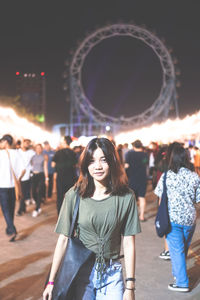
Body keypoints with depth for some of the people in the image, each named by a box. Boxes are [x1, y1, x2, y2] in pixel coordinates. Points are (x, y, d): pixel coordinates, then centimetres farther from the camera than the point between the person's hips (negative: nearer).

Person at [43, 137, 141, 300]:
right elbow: (63, 239, -4)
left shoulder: (126, 197, -6)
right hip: (80, 271, 0)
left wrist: (130, 286, -6)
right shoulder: (74, 195, -7)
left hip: (112, 274, 0)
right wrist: (51, 282, -3)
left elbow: (129, 243, -5)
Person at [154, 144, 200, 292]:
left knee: (176, 250, 4)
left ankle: (182, 283, 7)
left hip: (173, 218, -3)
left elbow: (159, 193, 0)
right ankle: (178, 273, 38)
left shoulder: (167, 176, -12)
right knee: (184, 248, 20)